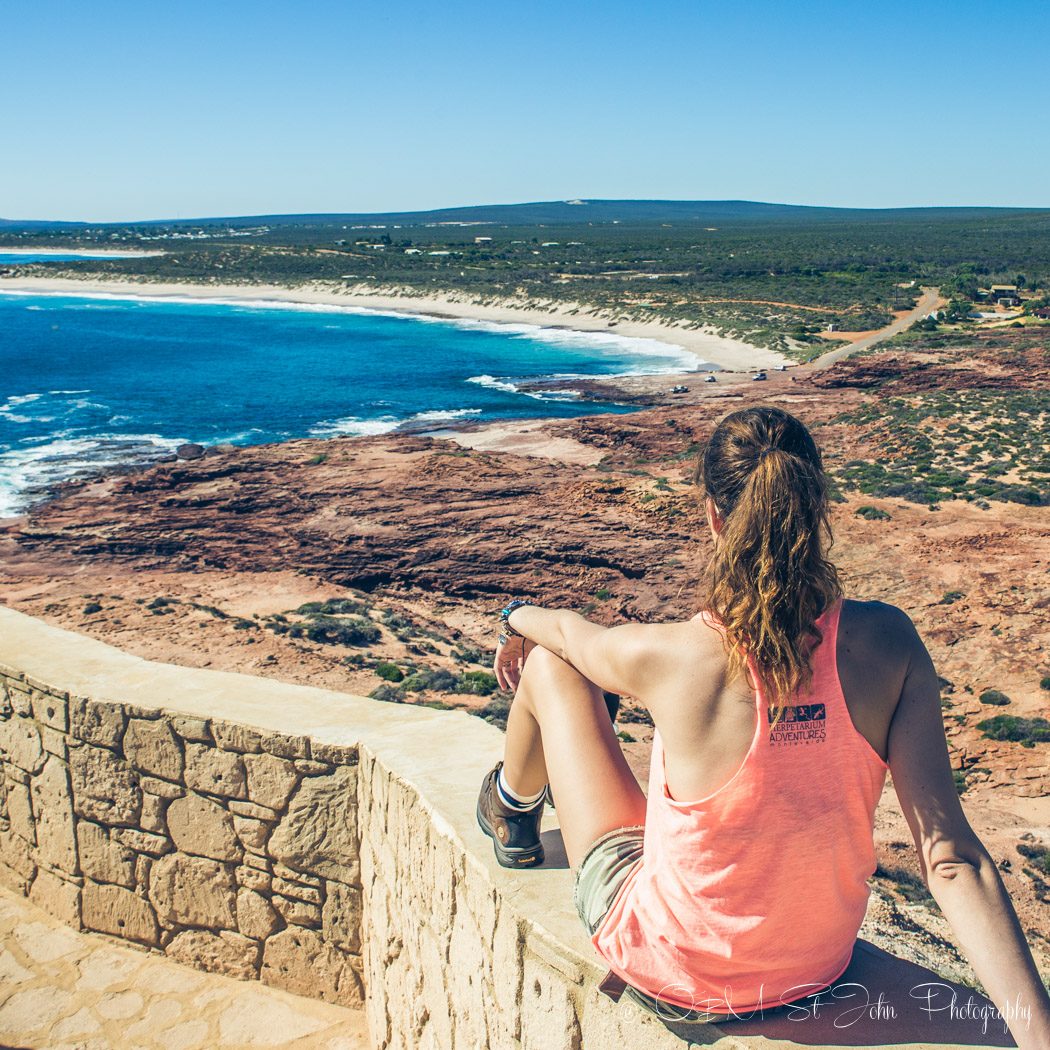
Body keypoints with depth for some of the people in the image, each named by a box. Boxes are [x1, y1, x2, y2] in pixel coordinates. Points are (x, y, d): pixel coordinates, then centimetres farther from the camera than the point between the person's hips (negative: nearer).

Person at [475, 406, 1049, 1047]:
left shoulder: (667, 660, -28)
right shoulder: (889, 642, -22)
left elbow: (566, 631, -3)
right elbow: (951, 853, -26)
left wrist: (518, 619, 19)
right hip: (819, 971, 4)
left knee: (548, 664, 12)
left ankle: (514, 819, 46)